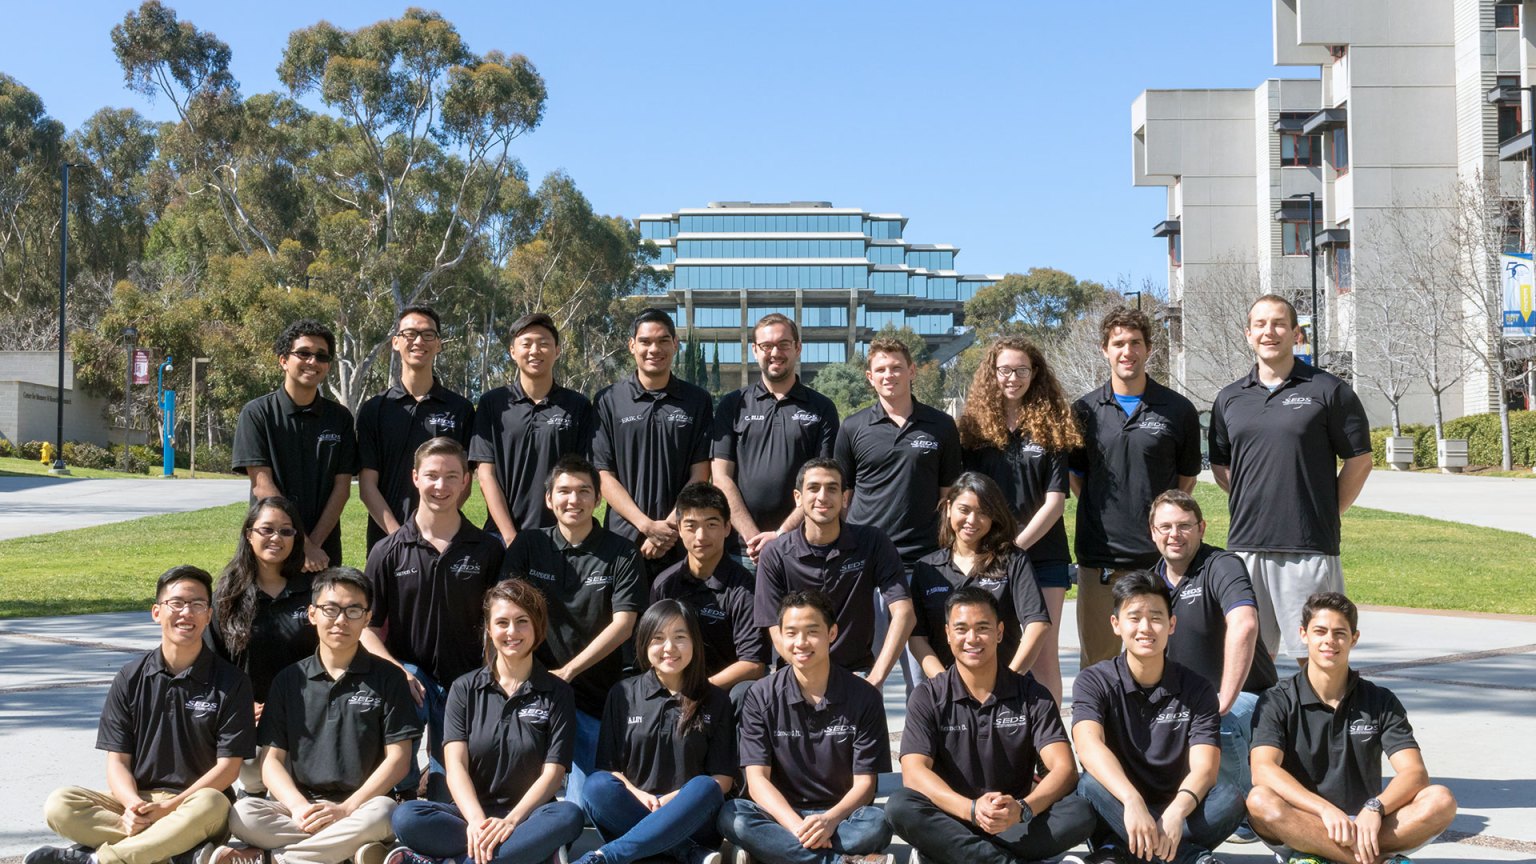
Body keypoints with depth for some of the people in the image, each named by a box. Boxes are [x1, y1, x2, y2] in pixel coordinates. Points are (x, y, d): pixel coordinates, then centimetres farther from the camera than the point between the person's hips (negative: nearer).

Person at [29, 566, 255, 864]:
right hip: (136, 799, 3)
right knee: (59, 805, -22)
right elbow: (117, 760, 4)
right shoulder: (131, 678, 7)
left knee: (210, 804, -38)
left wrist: (169, 808, -17)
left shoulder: (230, 682, -2)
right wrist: (133, 805, -18)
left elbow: (228, 766, -5)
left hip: (194, 800, -3)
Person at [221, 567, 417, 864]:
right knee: (243, 813, -27)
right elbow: (271, 759, 5)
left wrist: (345, 809, -14)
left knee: (384, 811, -35)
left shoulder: (387, 678, 4)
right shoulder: (289, 680, 11)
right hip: (297, 802, 1)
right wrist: (299, 807, -15)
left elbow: (398, 758, -1)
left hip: (359, 804, -1)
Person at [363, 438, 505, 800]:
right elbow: (367, 626, 0)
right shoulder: (388, 552, 1)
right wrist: (396, 671, -18)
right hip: (410, 672, -1)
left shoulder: (487, 550, 3)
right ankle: (403, 792, -11)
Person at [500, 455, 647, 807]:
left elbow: (623, 624, -6)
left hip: (595, 694, 0)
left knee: (581, 803, -2)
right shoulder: (529, 545, 7)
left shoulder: (622, 554, 1)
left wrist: (566, 672, -12)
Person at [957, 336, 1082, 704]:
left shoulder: (1052, 425, 3)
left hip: (1043, 554, 0)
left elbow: (1055, 501, -2)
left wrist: (1016, 546, -11)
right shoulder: (975, 425, 5)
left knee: (1045, 652, 1)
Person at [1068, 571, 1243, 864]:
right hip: (1118, 814, -1)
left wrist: (1176, 812, -36)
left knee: (1230, 799, -27)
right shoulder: (1094, 682, -3)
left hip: (1170, 815, 1)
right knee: (1092, 784, -33)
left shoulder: (1196, 690, 1)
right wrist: (1132, 801, -43)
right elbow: (1089, 745, -23)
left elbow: (1204, 769, -13)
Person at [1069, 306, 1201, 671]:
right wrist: (1105, 516, 6)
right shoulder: (1084, 410, 7)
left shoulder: (1178, 410, 4)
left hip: (1158, 555, -1)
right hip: (1099, 557, 1)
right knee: (1097, 660, 6)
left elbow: (1187, 478, 12)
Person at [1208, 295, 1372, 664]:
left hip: (1309, 546, -4)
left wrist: (1327, 513, 0)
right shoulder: (1229, 399, 12)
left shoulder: (1327, 391, 0)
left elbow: (1359, 460, 2)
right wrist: (1249, 504, 9)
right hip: (1245, 546, 4)